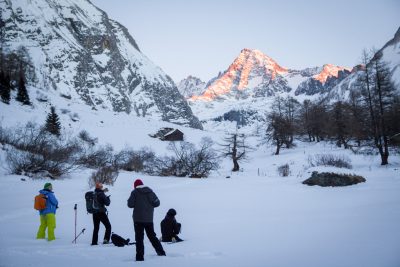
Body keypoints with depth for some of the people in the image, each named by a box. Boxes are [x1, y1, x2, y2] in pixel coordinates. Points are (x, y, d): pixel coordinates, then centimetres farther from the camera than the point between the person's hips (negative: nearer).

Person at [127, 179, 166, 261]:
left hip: (138, 219, -4)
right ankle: (161, 252, 19)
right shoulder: (150, 191, 6)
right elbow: (157, 203, 3)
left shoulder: (135, 192, -5)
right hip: (149, 219, 4)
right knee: (152, 236, 18)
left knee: (139, 238, 0)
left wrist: (136, 204, 11)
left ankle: (140, 256, -6)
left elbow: (130, 204, -10)